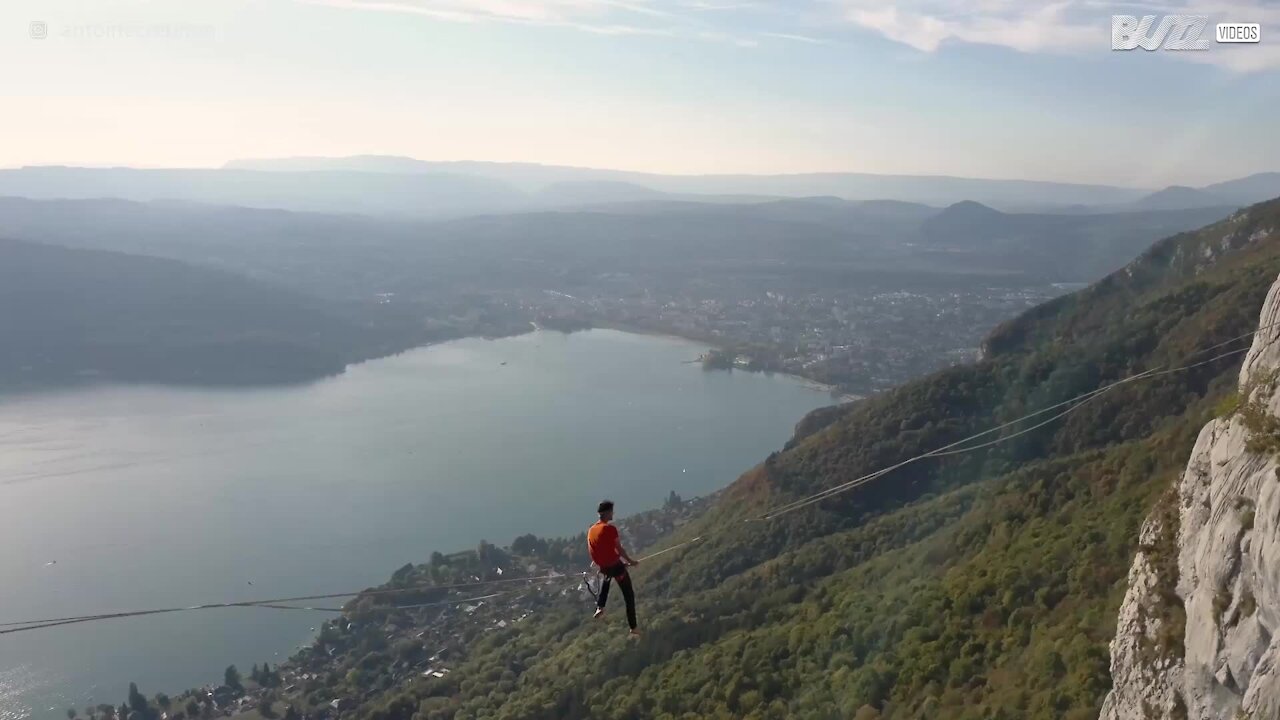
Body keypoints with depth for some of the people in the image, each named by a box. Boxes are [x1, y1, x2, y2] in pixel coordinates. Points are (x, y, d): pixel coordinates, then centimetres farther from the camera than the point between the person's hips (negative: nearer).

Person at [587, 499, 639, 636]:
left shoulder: (591, 530, 3)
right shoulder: (610, 528, -18)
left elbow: (592, 552, 12)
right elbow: (619, 549, -16)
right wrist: (630, 561, -3)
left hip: (603, 567, 6)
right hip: (615, 565, -6)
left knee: (607, 578, 41)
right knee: (629, 595, 8)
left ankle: (600, 606, 22)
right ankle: (633, 627, 10)